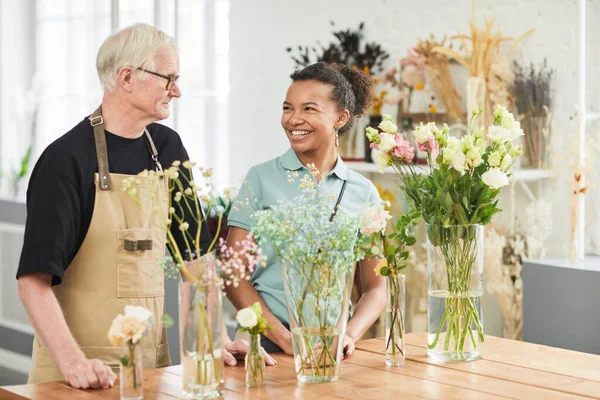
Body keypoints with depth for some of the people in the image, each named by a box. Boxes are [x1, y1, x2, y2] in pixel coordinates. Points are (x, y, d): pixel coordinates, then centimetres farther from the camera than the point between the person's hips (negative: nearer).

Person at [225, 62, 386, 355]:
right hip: (267, 341, -2)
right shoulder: (261, 178, 1)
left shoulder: (364, 192, 8)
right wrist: (285, 338, -11)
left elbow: (375, 288, 11)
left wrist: (349, 335, -7)